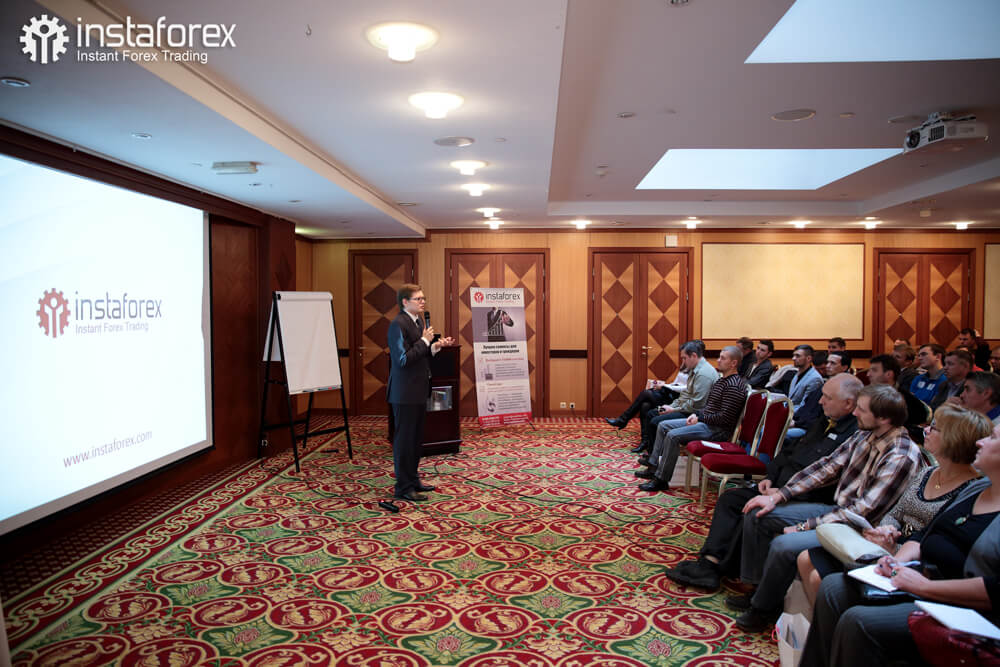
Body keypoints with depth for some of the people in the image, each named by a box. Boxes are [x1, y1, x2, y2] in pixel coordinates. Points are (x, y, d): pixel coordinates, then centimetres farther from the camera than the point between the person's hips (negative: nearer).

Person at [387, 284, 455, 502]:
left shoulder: (418, 322, 13)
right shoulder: (398, 325, -17)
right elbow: (403, 359, -23)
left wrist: (434, 347, 3)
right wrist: (425, 341, -19)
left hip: (418, 390, 10)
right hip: (405, 392, -10)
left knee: (416, 438, 17)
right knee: (404, 439, -1)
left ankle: (412, 480, 28)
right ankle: (403, 487, 7)